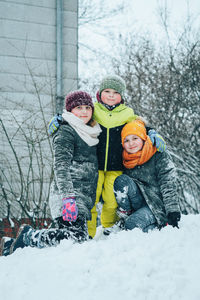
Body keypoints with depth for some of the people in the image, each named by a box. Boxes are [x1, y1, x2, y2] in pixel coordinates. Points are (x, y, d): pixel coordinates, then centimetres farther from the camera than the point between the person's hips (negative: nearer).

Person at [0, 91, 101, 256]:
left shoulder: (91, 133, 22)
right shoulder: (65, 132, -4)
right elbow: (61, 166, -16)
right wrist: (68, 197, -28)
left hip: (83, 197, 9)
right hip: (67, 195, -9)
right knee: (76, 236, -22)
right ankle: (27, 236, -4)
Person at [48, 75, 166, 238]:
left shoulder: (128, 114, 10)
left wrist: (153, 134, -2)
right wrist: (59, 119, -6)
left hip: (116, 168, 1)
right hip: (93, 166, -1)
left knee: (112, 201, -1)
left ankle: (110, 228, 23)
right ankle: (87, 234, 8)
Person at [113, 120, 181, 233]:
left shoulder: (161, 157, -6)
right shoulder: (126, 162, 8)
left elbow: (169, 187, -12)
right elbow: (124, 185, 16)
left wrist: (173, 214, -20)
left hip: (159, 204, -4)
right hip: (140, 202, 4)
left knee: (133, 225, -29)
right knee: (121, 180, -21)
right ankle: (126, 216, -17)